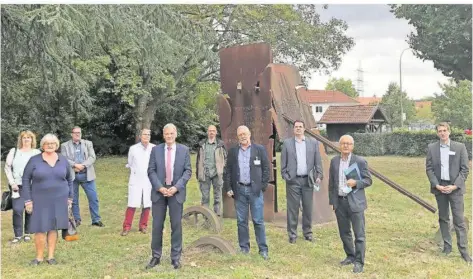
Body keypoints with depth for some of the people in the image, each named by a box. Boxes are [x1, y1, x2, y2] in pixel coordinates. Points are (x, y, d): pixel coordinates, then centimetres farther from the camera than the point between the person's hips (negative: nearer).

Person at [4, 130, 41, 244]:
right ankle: (18, 234, 3)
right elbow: (7, 167, 6)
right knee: (17, 210, -9)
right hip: (17, 186, 0)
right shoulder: (14, 151, 9)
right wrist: (12, 183, -4)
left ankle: (27, 233, 17)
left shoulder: (37, 153, 7)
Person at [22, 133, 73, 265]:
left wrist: (70, 197, 9)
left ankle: (51, 256, 17)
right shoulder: (34, 160, -5)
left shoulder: (63, 160, 3)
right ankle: (39, 256, 14)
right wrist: (28, 200, -6)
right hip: (40, 200, -2)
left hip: (59, 200, 2)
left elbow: (69, 179, 12)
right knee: (40, 228, -1)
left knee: (53, 227, 7)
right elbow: (25, 180, -2)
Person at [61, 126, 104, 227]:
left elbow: (92, 157, 1)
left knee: (93, 198, -2)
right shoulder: (65, 146, 8)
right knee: (73, 199, 6)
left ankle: (96, 220, 5)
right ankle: (77, 220, 18)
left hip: (86, 175, 1)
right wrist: (75, 165, -18)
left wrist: (82, 165, -14)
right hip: (72, 175, 0)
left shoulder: (88, 143, 11)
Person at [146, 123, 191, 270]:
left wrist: (176, 187, -13)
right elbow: (151, 171, 0)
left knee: (176, 225, 3)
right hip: (159, 191, 1)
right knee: (157, 225, 5)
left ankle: (176, 257, 13)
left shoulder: (184, 150, 3)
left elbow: (188, 171, -1)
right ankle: (156, 256, 16)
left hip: (176, 191, 0)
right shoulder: (156, 150, 4)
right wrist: (160, 187, -12)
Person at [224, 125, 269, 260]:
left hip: (255, 190, -2)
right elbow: (228, 170, 9)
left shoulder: (260, 149, 2)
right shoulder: (232, 151, 8)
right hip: (239, 190, 2)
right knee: (241, 221, 8)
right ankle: (244, 248, 19)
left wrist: (263, 186, -5)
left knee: (258, 221, 0)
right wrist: (228, 188, 2)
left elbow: (266, 168, 2)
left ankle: (263, 249, 8)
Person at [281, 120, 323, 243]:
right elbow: (283, 163, 5)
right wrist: (285, 176, -3)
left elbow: (318, 161, 6)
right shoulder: (287, 143, 5)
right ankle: (292, 234, 10)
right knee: (292, 208, 2)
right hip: (293, 180, -1)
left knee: (308, 208, 7)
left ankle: (308, 233, 20)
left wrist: (319, 175, -3)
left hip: (308, 180, 1)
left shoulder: (313, 142, 8)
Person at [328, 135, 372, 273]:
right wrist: (331, 201, 8)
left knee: (359, 234, -2)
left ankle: (359, 262, 6)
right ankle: (350, 256, 30)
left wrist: (356, 182, -21)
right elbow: (331, 183, 11)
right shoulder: (334, 161, 7)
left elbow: (368, 180, -3)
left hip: (355, 202, -4)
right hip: (339, 202, 5)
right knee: (344, 232, 14)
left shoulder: (360, 161, -5)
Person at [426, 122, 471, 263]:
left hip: (455, 187, -2)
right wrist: (436, 185, -9)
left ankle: (464, 250, 2)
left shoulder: (460, 147, -1)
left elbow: (465, 169, -2)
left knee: (459, 220, -3)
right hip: (439, 187, 2)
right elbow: (429, 168, 3)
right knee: (443, 218, 10)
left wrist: (454, 186, -11)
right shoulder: (431, 148, 3)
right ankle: (447, 246, 20)